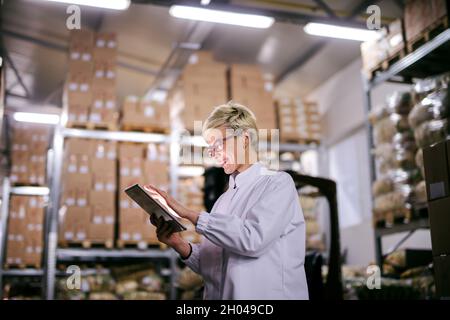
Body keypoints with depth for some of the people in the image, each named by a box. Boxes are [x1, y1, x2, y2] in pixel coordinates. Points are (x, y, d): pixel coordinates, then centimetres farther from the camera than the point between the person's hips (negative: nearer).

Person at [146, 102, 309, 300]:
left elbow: (253, 239, -17)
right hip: (218, 294, 4)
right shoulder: (224, 200, 13)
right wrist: (179, 245, -4)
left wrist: (188, 213, -14)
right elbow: (211, 264, 12)